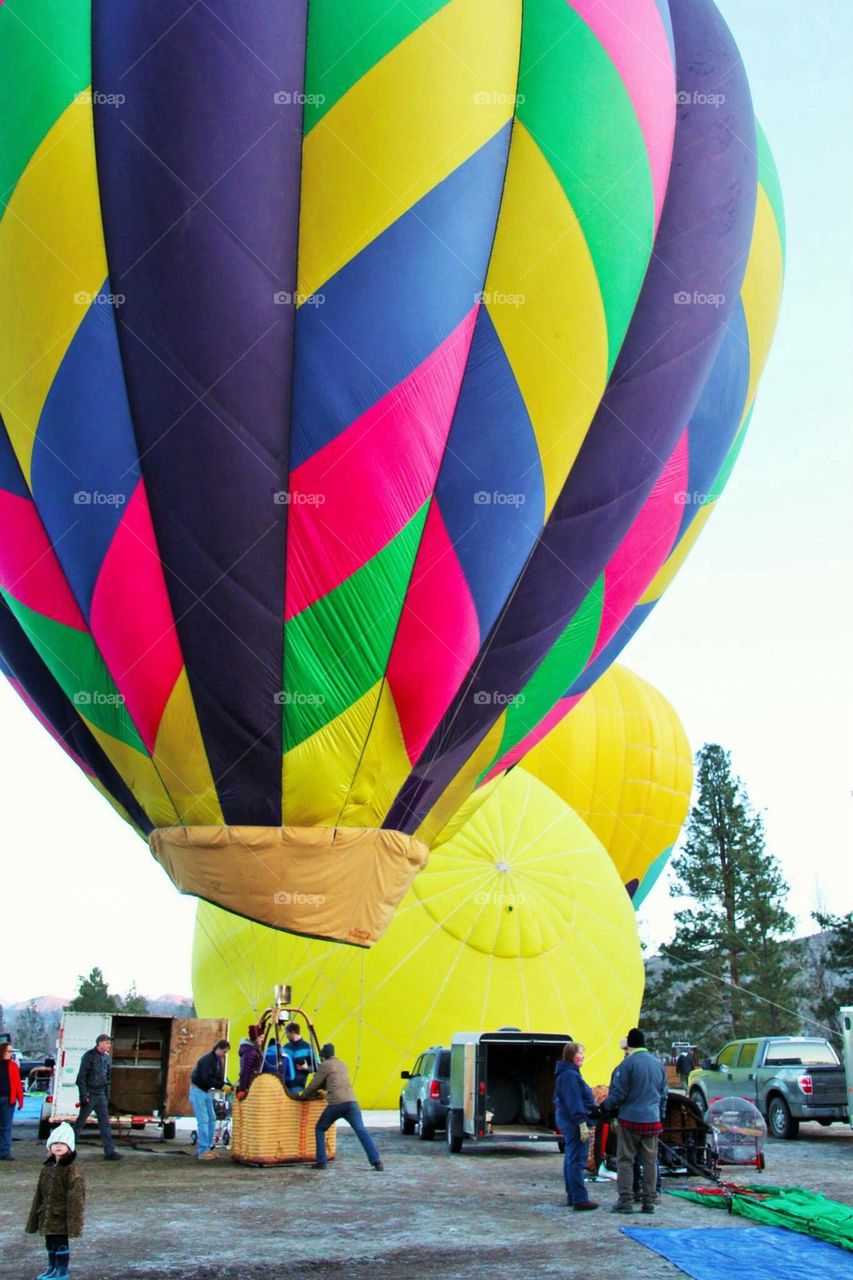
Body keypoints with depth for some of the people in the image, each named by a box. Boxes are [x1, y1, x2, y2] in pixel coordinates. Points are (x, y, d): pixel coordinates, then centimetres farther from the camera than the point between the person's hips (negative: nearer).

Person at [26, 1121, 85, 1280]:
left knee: (61, 1243, 1)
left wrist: (73, 1222, -18)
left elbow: (75, 1199, -15)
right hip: (47, 1217, 7)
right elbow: (39, 1196, 15)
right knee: (50, 1243, 16)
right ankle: (52, 1267, 31)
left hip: (61, 1217, -7)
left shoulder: (73, 1171, -14)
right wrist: (34, 1219, 16)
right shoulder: (46, 1169, 8)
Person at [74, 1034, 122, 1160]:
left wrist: (107, 1096, 15)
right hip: (89, 1095, -7)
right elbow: (81, 1077, -13)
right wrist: (83, 1096, -18)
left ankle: (110, 1151, 3)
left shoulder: (106, 1057, 12)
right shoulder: (89, 1056, -11)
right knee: (80, 1123, 1)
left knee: (105, 1123, 3)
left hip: (101, 1096, 7)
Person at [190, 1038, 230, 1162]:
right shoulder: (207, 1059, -20)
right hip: (197, 1090, -9)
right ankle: (203, 1151, -9)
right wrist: (222, 1086, -28)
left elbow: (219, 1078, 6)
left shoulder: (219, 1061, 7)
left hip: (206, 1091, 9)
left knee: (212, 1119, 7)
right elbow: (207, 1078, -28)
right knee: (203, 1120, -11)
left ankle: (208, 1148, 13)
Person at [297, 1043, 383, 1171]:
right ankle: (376, 1162, -17)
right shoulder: (342, 1064, 27)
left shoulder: (325, 1065, 8)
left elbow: (314, 1085, 11)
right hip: (351, 1101, 5)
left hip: (336, 1103, -4)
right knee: (361, 1131, -4)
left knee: (320, 1129, 16)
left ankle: (321, 1162, 10)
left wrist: (303, 1096, 30)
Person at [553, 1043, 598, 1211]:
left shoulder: (566, 1074, 17)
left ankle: (572, 1196, 21)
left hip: (567, 1121, 11)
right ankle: (580, 1199, -10)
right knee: (577, 1161, -10)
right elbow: (574, 1102, -22)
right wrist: (582, 1123, -24)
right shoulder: (570, 1075, -17)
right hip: (574, 1122, -11)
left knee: (571, 1159, 14)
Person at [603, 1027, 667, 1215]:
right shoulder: (658, 1064, 10)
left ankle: (625, 1201, 0)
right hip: (652, 1121, 5)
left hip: (630, 1121, -5)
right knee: (650, 1161, 10)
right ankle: (649, 1202, 13)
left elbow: (618, 1093, -11)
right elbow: (663, 1094, 17)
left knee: (625, 1160, 2)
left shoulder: (627, 1064, -11)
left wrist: (606, 1106, 6)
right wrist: (661, 1116, 27)